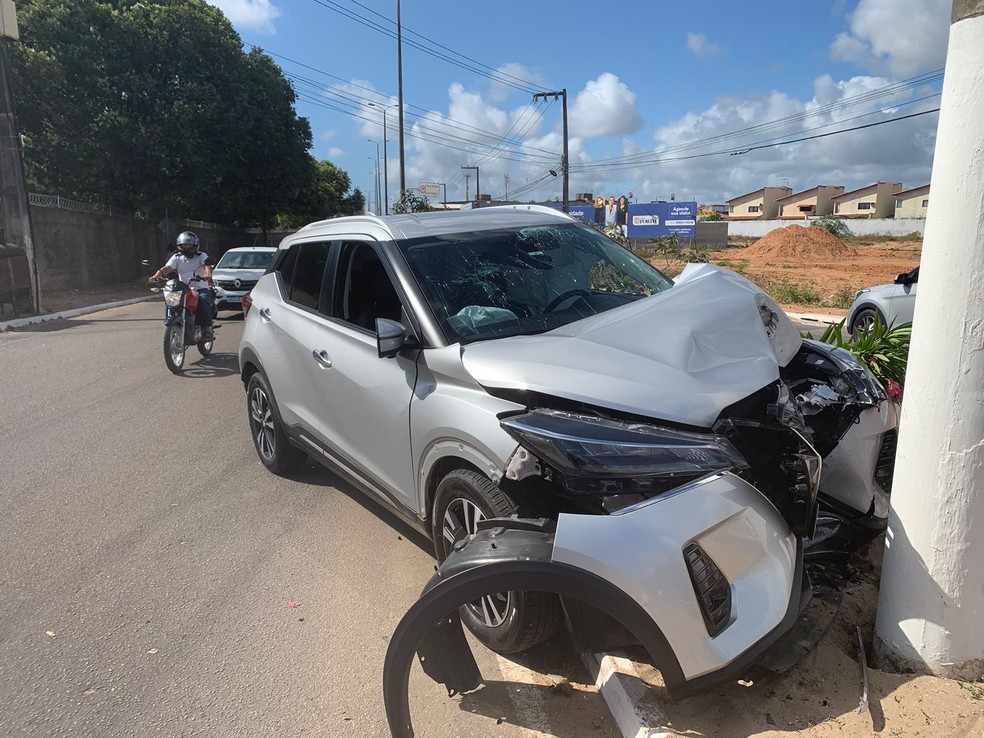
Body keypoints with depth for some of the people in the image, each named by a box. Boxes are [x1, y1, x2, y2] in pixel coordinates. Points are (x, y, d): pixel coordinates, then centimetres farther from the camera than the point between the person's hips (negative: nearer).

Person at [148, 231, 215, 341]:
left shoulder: (201, 256, 4)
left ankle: (208, 329, -29)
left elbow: (207, 266, -17)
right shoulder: (177, 257, 11)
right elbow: (166, 268, -4)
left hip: (201, 288, -3)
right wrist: (155, 276, -25)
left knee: (203, 301, -33)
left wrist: (208, 275, -41)